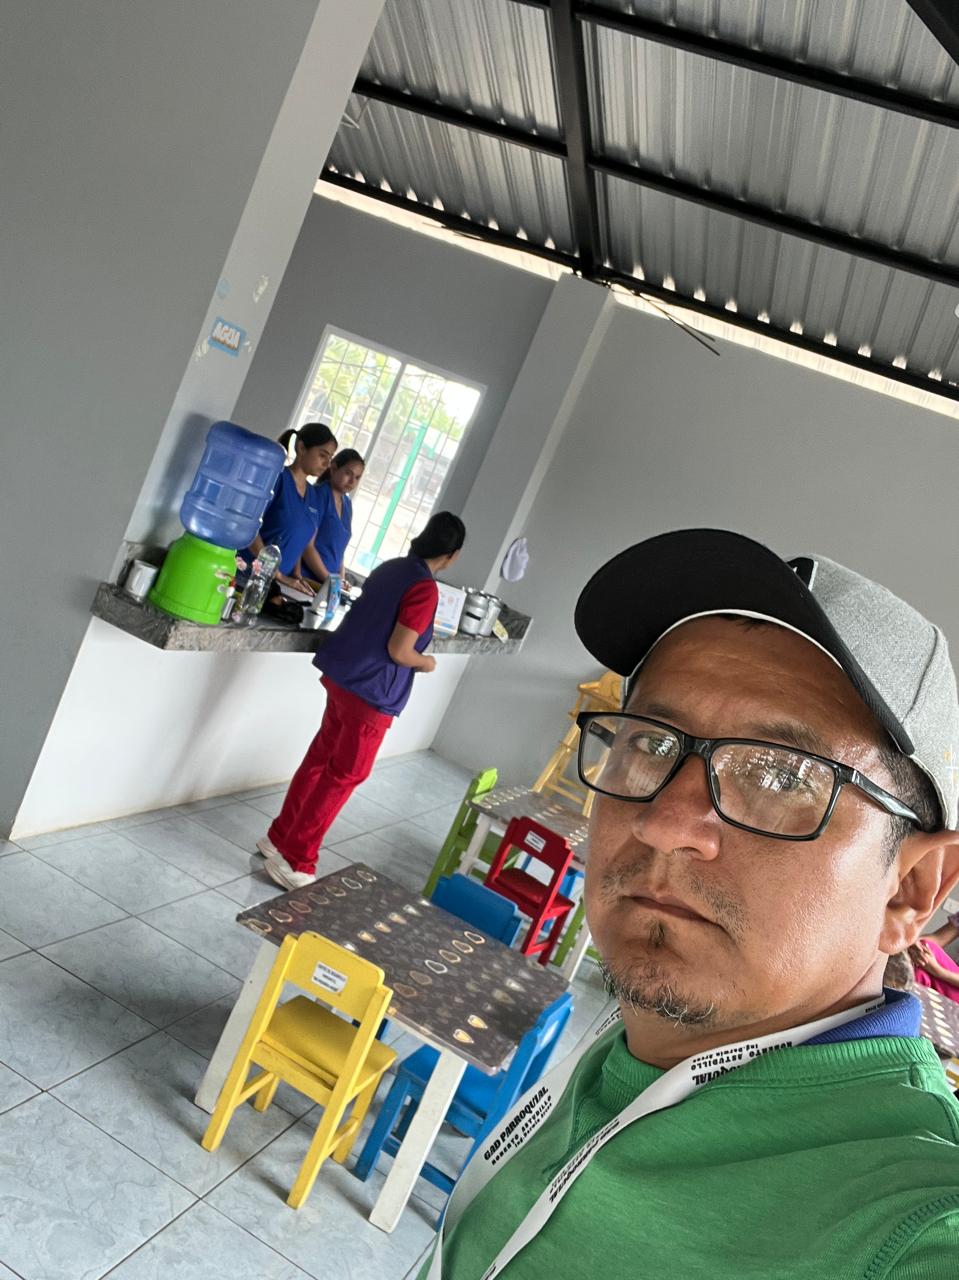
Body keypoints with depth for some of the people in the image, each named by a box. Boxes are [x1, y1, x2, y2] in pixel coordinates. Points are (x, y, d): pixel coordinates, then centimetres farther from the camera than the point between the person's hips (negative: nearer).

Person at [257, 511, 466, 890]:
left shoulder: (390, 567, 8)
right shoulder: (425, 588, -18)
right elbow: (398, 651, -20)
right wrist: (426, 663, -1)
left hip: (342, 678, 9)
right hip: (371, 693, -9)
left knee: (319, 760, 18)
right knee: (342, 777, 3)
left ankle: (279, 838, 29)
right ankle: (293, 862, 9)